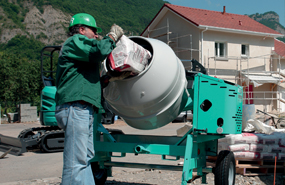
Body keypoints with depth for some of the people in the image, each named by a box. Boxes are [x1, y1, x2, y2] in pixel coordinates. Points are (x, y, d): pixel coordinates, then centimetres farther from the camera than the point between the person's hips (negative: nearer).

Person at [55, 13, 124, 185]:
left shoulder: (78, 45, 33)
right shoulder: (75, 41, 1)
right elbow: (99, 51, -16)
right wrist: (112, 36, 1)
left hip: (85, 111, 11)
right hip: (76, 108, -11)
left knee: (86, 158, 11)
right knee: (76, 161, -13)